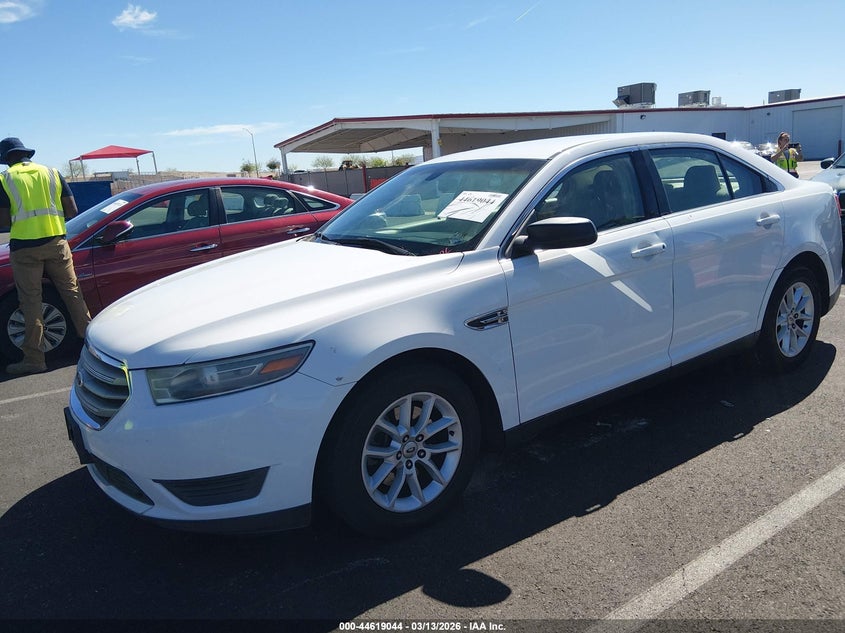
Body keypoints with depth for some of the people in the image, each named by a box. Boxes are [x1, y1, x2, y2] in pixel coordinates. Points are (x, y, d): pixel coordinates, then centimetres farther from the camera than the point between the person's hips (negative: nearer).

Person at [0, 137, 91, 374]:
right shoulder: (52, 173, 7)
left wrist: (21, 217, 16)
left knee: (31, 302, 3)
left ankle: (34, 359, 7)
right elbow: (72, 211, 4)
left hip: (24, 248, -2)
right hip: (56, 242, 2)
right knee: (71, 292, 13)